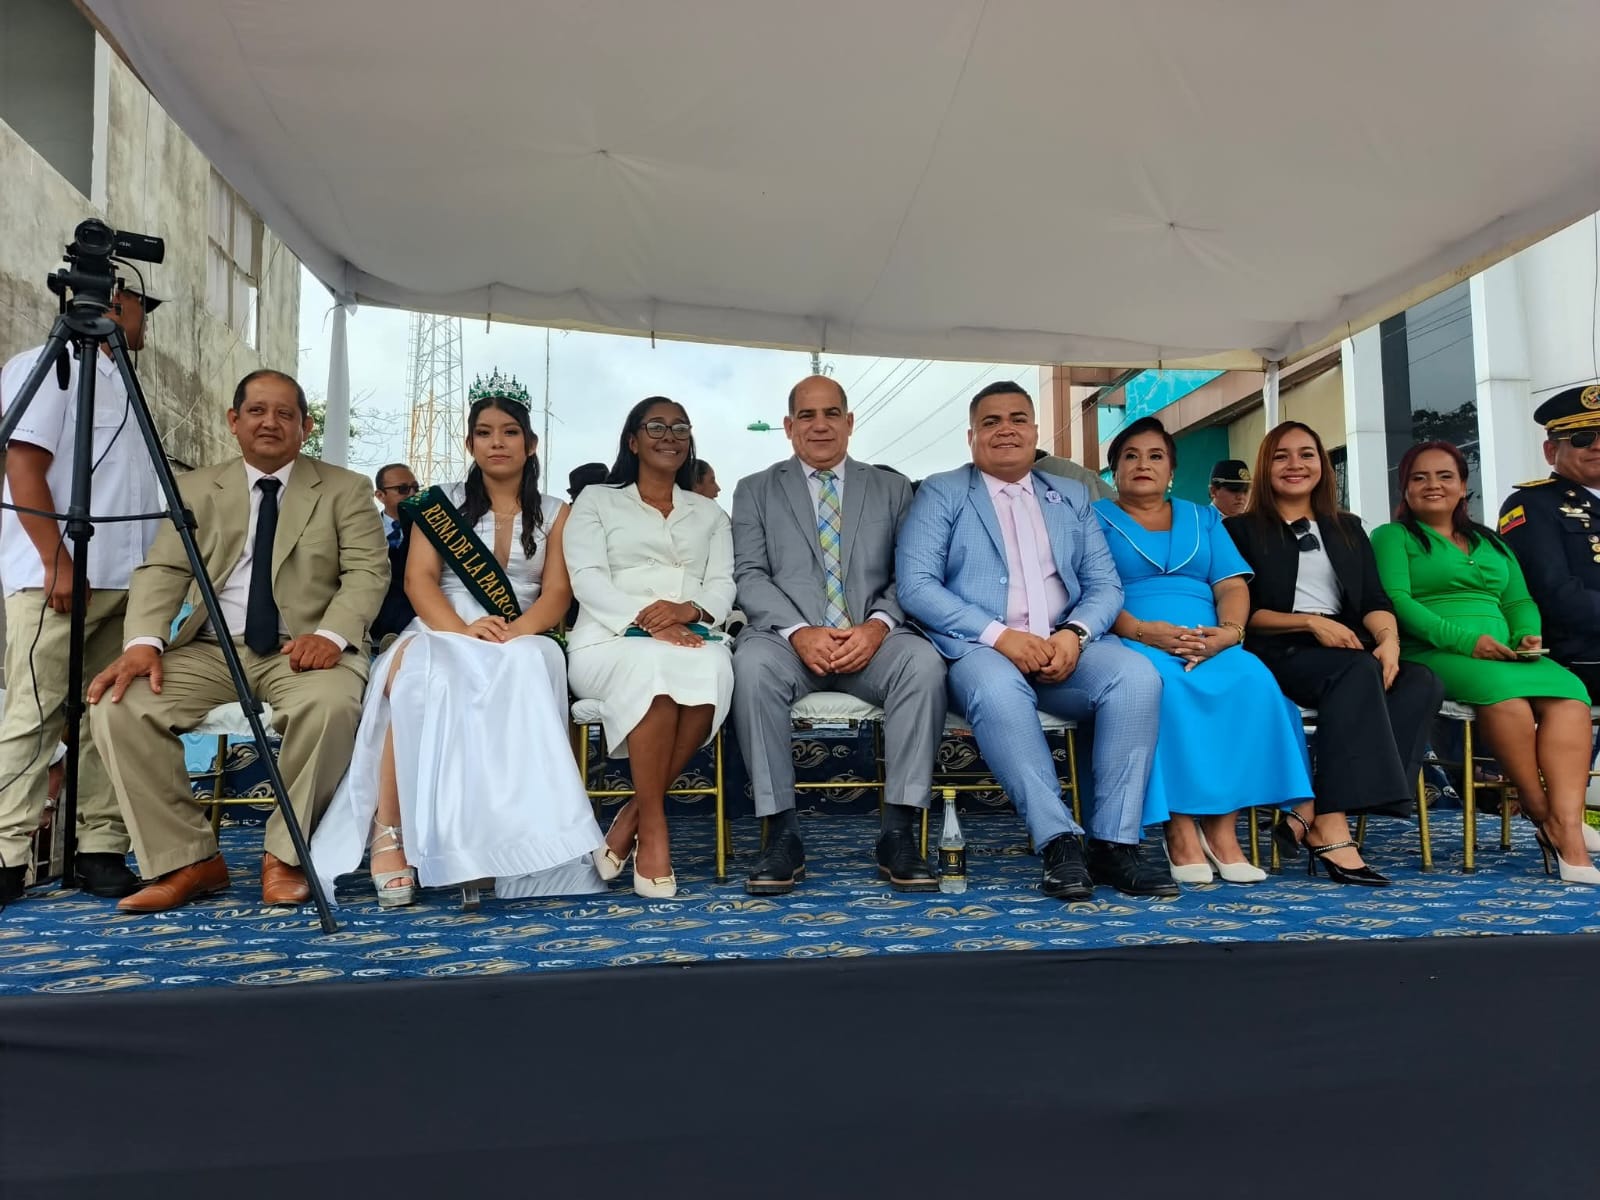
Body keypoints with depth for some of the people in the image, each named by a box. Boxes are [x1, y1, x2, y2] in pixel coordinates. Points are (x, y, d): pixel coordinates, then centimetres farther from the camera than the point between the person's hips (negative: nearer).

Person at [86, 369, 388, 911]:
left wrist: (331, 634, -21)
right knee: (118, 706, -21)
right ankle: (187, 859, -9)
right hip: (211, 649, 3)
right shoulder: (196, 489, 16)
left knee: (331, 704, -36)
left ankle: (286, 855, -15)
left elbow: (368, 571, -2)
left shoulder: (346, 489, 9)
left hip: (304, 649, -3)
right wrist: (144, 642, -13)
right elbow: (163, 571, 6)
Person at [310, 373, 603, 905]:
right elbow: (419, 579, 2)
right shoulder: (442, 503, 16)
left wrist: (514, 631, -18)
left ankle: (501, 845, -40)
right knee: (420, 679, -38)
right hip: (442, 635, 0)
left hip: (520, 643, 0)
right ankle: (390, 834, -30)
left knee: (525, 666, -39)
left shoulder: (555, 514, 16)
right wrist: (462, 629, -18)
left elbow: (557, 593, 4)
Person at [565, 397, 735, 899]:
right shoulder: (597, 500, 16)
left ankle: (630, 819, -26)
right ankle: (653, 831, -30)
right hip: (612, 639, -2)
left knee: (713, 668, -36)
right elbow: (587, 579, 0)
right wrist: (645, 618, -18)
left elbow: (722, 585, 10)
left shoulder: (710, 513, 25)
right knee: (653, 665, -40)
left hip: (693, 635, 2)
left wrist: (689, 609, -15)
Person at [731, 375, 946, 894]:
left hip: (871, 639, 1)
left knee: (924, 661, -32)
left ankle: (897, 833, -24)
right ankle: (783, 835, -24)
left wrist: (878, 625, -13)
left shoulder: (892, 489, 18)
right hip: (789, 638, -1)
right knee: (752, 664, -35)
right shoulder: (755, 490, 15)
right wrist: (799, 632, -15)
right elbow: (749, 576, 3)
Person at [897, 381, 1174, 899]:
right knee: (997, 689, -37)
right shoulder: (940, 493, 8)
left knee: (1138, 675, -25)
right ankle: (1059, 842, -28)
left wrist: (1074, 633, -11)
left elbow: (1105, 584, 13)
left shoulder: (1072, 497, 20)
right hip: (979, 648, -3)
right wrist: (999, 635, -17)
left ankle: (1114, 843, -20)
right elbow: (915, 585, -5)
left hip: (1066, 647, 4)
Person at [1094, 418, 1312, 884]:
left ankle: (1223, 828, -26)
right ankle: (1179, 828, -32)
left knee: (1252, 680, -31)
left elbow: (1233, 586, 12)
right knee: (1161, 683, -38)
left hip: (1210, 645, 3)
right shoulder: (1095, 519, 14)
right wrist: (1142, 631, -19)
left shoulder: (1204, 519, 25)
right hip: (1133, 646, -3)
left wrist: (1228, 630, -11)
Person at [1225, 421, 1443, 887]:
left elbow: (1375, 600, 11)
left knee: (1423, 682, -27)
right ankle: (1331, 828, -39)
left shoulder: (1348, 529, 25)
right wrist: (1311, 622, -13)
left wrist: (1388, 638, -11)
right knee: (1358, 670, -36)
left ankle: (1309, 813, -34)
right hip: (1276, 654, -5)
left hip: (1350, 653, 5)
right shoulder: (1241, 530, 11)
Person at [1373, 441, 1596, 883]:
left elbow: (1519, 602, 20)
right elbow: (1395, 599, -8)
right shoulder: (1392, 537, 8)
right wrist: (1463, 638, -19)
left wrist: (1528, 635, -4)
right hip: (1429, 655, -5)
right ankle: (1543, 816, -20)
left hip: (1505, 655, 5)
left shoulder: (1491, 543, 27)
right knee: (1503, 687, -36)